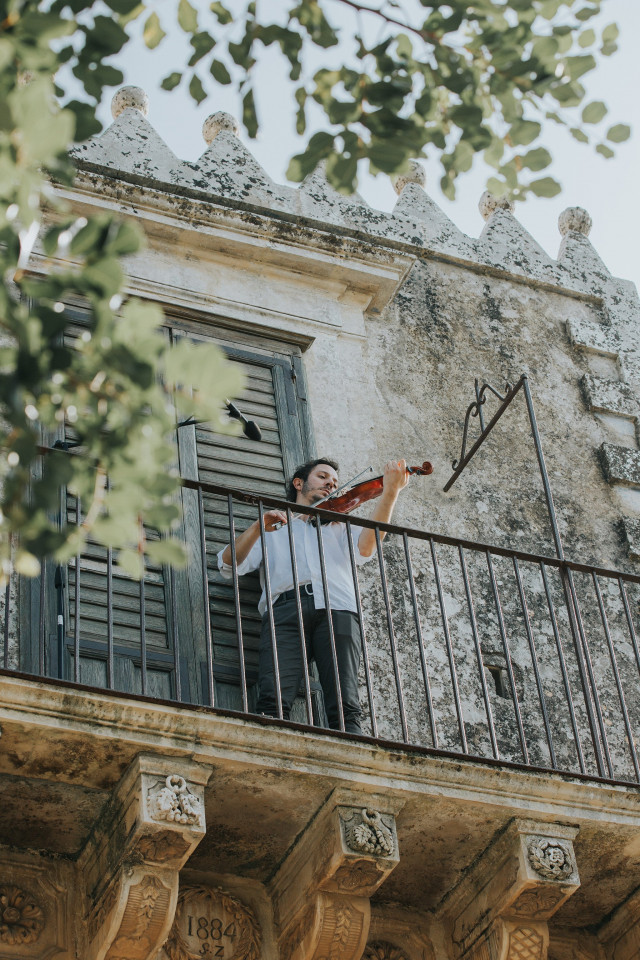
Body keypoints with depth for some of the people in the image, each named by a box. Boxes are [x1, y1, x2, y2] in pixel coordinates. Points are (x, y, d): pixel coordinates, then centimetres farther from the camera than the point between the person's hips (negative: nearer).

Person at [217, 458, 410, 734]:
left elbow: (365, 548, 11)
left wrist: (390, 493, 2)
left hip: (336, 608, 1)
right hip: (285, 609, -1)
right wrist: (258, 527, 2)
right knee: (273, 703, -26)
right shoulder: (273, 530, 34)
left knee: (345, 708, -20)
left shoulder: (339, 528, 36)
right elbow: (228, 565, 18)